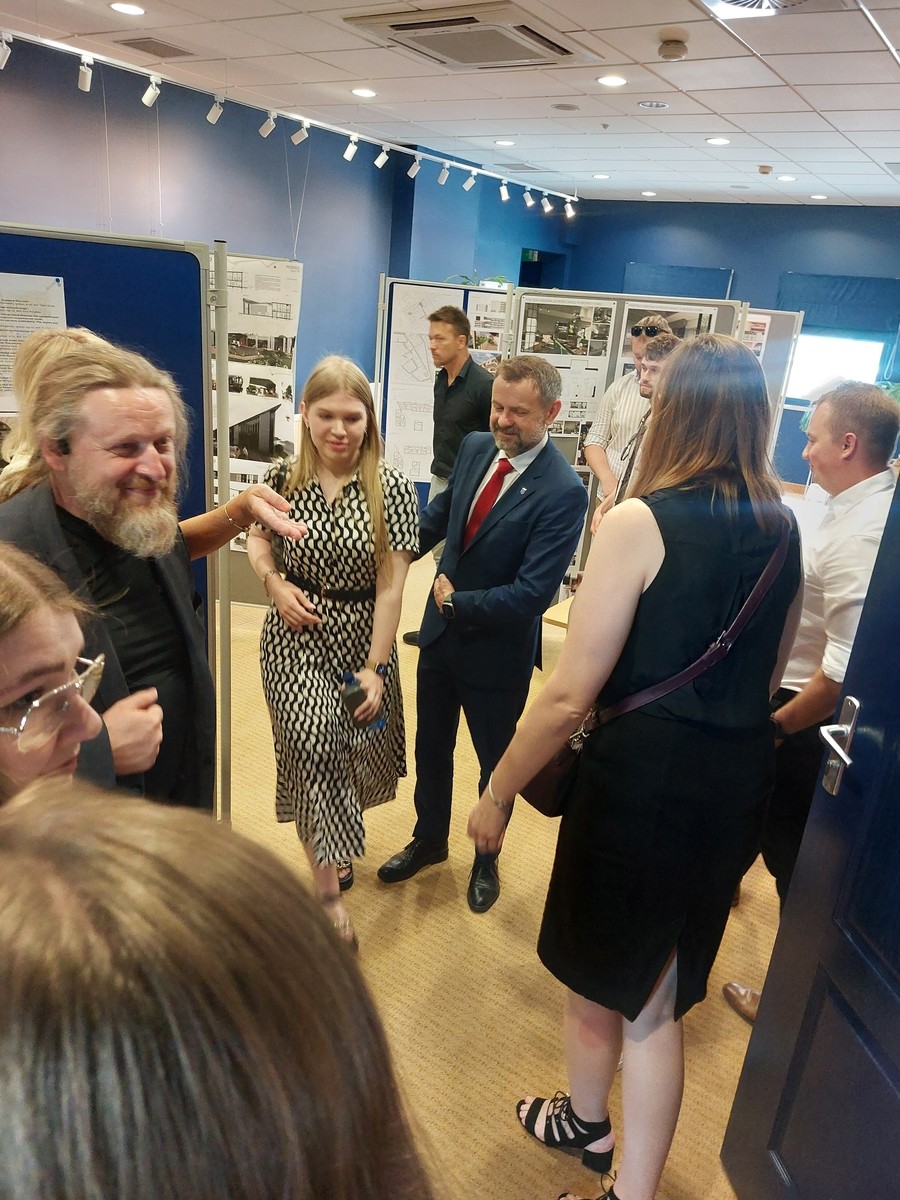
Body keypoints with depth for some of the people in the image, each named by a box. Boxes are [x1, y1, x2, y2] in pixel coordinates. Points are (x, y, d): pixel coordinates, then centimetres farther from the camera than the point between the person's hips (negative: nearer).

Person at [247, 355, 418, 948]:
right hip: (296, 636, 0)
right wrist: (275, 584, -8)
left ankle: (332, 841, 48)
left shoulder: (392, 487, -14)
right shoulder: (285, 478, -7)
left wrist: (376, 667, -15)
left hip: (361, 637, 0)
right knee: (313, 745, -13)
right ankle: (329, 886, 5)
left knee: (356, 750, 15)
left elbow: (391, 585, -14)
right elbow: (258, 537, 12)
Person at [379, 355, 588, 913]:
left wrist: (456, 601, -17)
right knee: (431, 746, 23)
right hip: (440, 632, 6)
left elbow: (532, 595, -27)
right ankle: (430, 839, 49)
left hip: (497, 651, -6)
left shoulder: (563, 492, -25)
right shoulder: (475, 448, -4)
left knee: (496, 761, 18)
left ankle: (486, 860, 44)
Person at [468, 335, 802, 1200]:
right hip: (741, 780, 6)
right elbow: (768, 676, 13)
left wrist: (496, 794, -6)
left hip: (643, 777, -5)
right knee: (656, 993, 21)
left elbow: (569, 695, -18)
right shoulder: (782, 528, 3)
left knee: (598, 972, 23)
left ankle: (588, 1123, 51)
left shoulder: (639, 523, -17)